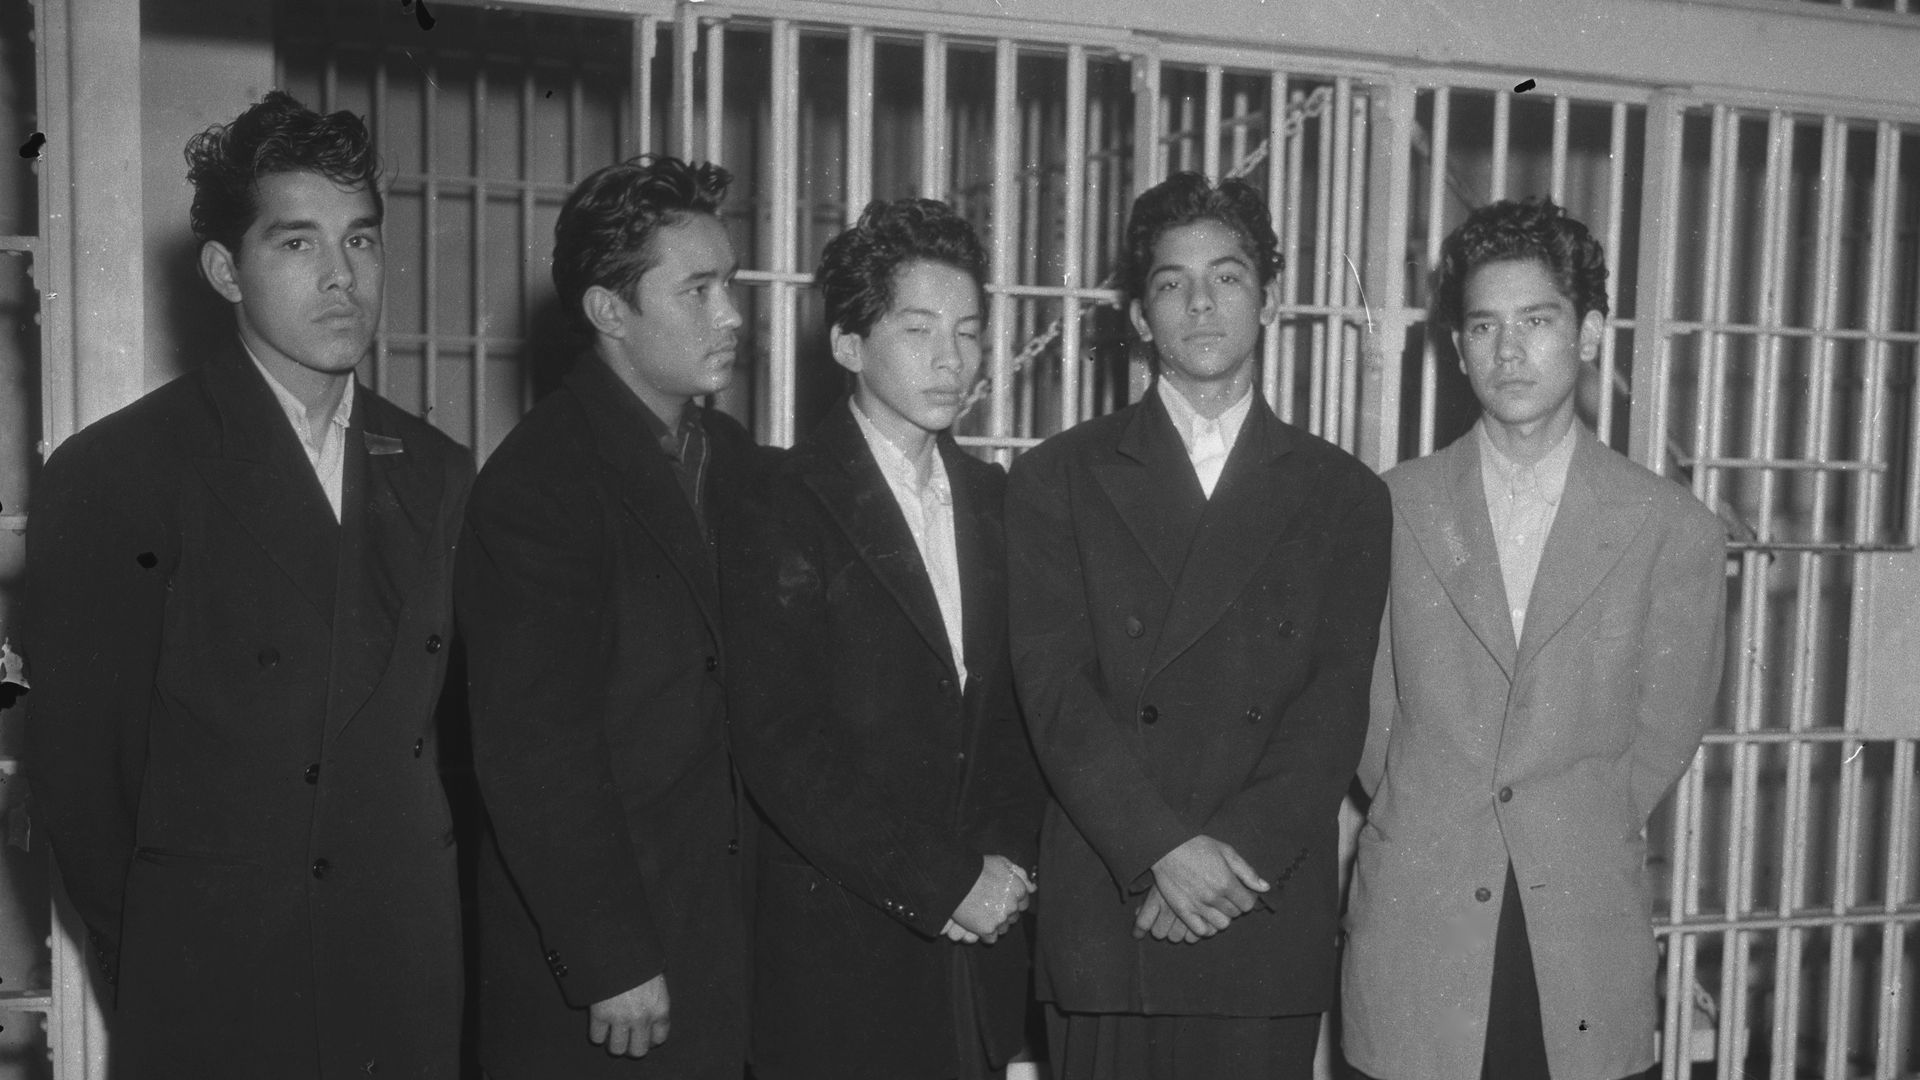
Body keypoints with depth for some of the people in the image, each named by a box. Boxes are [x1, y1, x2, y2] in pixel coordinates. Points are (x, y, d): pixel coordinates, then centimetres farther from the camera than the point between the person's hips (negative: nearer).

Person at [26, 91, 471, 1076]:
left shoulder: (436, 473, 5)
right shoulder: (109, 476, -9)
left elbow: (445, 723, 8)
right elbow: (76, 767, -7)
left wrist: (427, 913, 1)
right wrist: (160, 976, -2)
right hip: (212, 1000, -4)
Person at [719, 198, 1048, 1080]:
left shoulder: (992, 499, 8)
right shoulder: (783, 512, -10)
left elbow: (1019, 702, 11)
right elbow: (780, 748, -14)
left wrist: (1006, 860, -3)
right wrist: (943, 884, -13)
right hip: (840, 948, -4)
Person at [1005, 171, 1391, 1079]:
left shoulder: (1344, 495, 9)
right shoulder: (1057, 479, 5)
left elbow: (1337, 701, 0)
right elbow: (1055, 688, -5)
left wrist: (1237, 854, -13)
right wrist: (1161, 849, -15)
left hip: (1271, 928, 1)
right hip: (1104, 926, 0)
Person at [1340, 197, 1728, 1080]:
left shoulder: (1675, 531, 0)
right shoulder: (1391, 508, 1)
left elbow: (1664, 734, 5)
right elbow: (1367, 710, 5)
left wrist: (1574, 845, 4)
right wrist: (1430, 832, 2)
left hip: (1585, 939, 0)